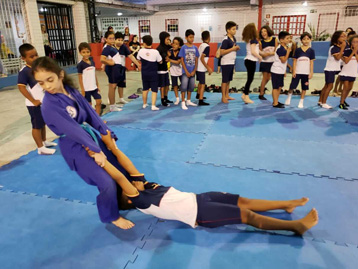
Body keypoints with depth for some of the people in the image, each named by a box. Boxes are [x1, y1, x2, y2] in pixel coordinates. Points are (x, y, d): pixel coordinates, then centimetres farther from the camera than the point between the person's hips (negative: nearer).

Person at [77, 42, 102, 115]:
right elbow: (80, 77, -9)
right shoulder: (80, 64, -11)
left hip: (94, 87, 5)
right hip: (86, 89, -5)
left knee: (99, 102, 5)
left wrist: (97, 85, 12)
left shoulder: (92, 62, 6)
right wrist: (82, 90, -11)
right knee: (89, 105, 4)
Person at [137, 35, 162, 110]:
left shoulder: (141, 51, -8)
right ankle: (153, 105, -7)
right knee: (154, 90, 1)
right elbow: (160, 62, -5)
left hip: (144, 73, 3)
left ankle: (144, 104, 29)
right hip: (153, 73, -3)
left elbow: (138, 59, 10)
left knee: (145, 89, 17)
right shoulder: (155, 52, -14)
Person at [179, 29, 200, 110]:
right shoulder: (183, 48, -6)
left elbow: (196, 60, 6)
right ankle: (183, 103, 4)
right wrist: (186, 72, -11)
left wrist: (194, 71, -3)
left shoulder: (195, 48, 5)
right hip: (185, 71, -4)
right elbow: (182, 60, -7)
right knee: (184, 87, -3)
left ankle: (188, 101, 26)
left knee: (191, 86, 12)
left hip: (192, 71, 4)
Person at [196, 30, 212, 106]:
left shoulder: (201, 45, 11)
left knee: (200, 82, 26)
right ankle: (201, 101, -13)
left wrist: (208, 67, 21)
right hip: (201, 68, -9)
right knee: (202, 84, -9)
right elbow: (202, 58, -21)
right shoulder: (207, 46, -14)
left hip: (198, 67, 9)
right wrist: (208, 68, -17)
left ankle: (198, 95, 45)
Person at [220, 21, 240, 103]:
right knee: (224, 80, -1)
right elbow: (221, 52, -21)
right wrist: (232, 48, -20)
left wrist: (236, 48, 1)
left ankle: (227, 95, 23)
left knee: (228, 80, 14)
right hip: (226, 63, -8)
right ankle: (223, 97, 6)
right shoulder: (226, 40, -16)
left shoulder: (234, 39, 10)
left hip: (232, 62, 8)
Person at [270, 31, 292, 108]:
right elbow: (283, 60, -22)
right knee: (275, 87, -3)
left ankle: (276, 101, 25)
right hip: (276, 71, -10)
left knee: (280, 86, 15)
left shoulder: (286, 47, 11)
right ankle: (275, 103, 3)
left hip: (281, 71, 10)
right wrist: (288, 51, -18)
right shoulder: (280, 49, -19)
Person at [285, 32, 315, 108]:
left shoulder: (311, 50, 2)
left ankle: (301, 102, 15)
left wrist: (311, 73, -1)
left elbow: (311, 62, 4)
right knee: (292, 86, -1)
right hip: (297, 72, -1)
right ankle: (288, 98, 23)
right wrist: (293, 71, -5)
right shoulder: (298, 50, 0)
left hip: (306, 73, 1)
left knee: (304, 88, 5)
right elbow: (295, 61, 1)